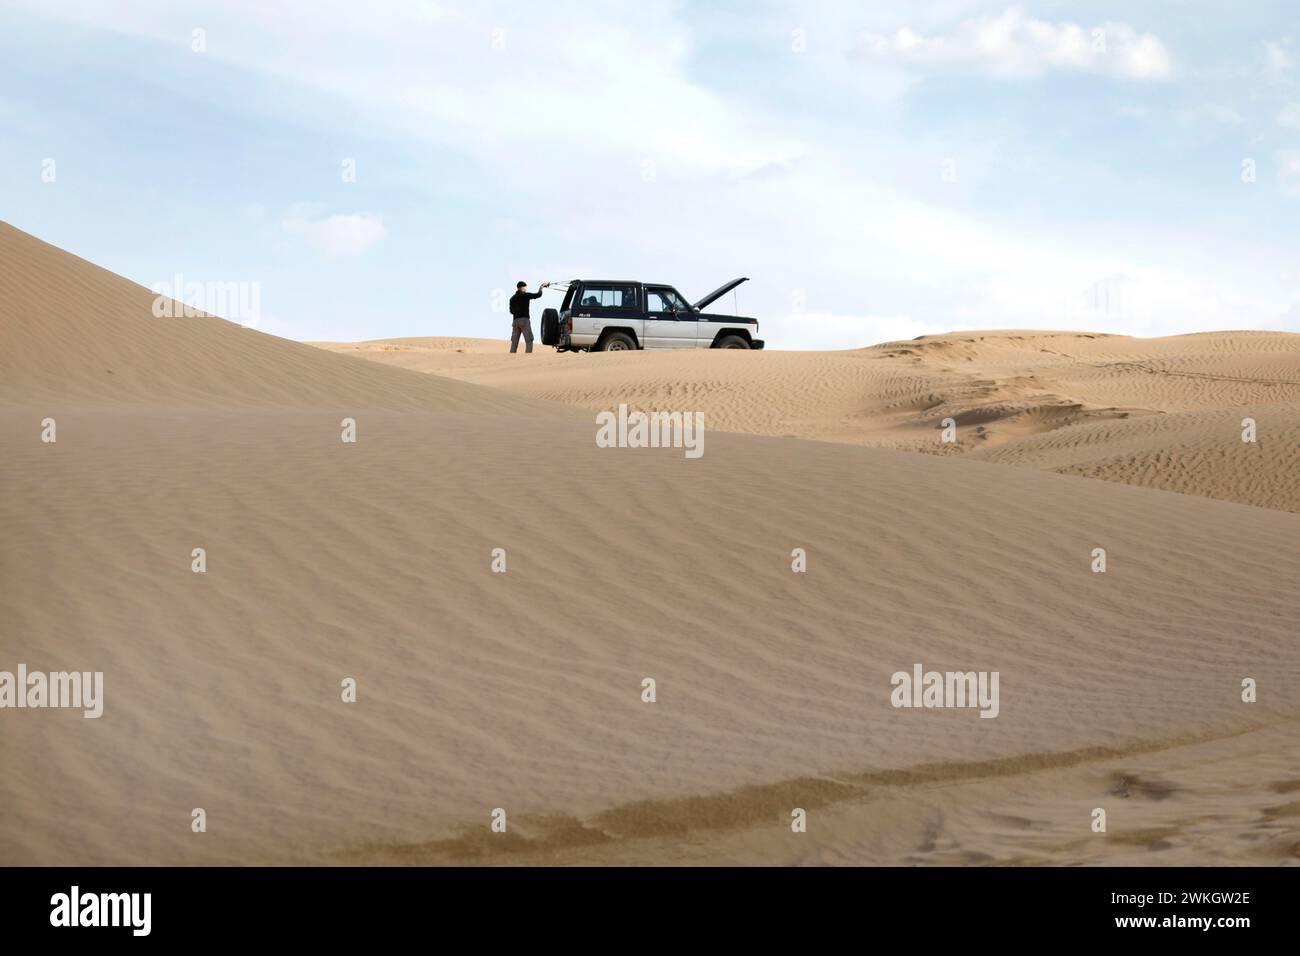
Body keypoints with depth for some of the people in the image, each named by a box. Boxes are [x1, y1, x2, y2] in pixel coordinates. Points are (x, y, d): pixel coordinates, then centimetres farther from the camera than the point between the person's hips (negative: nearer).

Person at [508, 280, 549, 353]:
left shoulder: (512, 298, 14)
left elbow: (511, 311, 16)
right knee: (529, 341, -4)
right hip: (524, 320, -5)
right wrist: (541, 288, 18)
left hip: (515, 321, 5)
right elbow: (538, 295, 0)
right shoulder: (525, 295, -1)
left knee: (514, 342, 4)